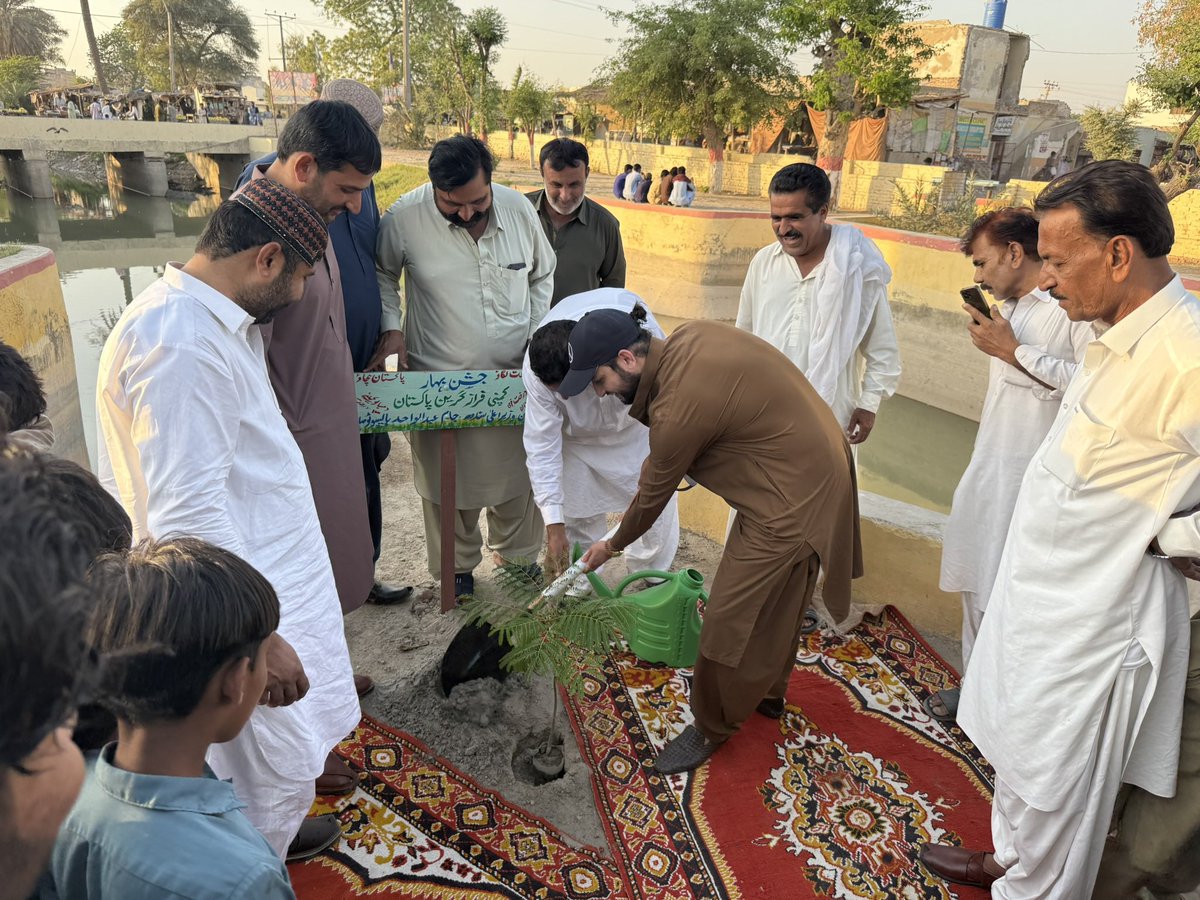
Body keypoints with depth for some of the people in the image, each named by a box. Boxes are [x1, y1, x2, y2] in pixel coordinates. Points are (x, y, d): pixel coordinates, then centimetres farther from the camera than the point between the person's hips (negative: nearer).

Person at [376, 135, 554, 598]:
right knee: (449, 481, 10)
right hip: (439, 383, -2)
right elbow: (381, 276, 5)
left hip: (514, 374, 3)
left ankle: (517, 555, 39)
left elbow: (543, 276, 10)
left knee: (518, 474, 15)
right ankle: (458, 565, 34)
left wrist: (538, 337, 4)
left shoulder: (520, 209, -6)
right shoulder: (404, 218, -15)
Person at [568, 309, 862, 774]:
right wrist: (659, 460, 8)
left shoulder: (680, 407, -26)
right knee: (775, 601, 25)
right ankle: (769, 693, 45)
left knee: (731, 621, 3)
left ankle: (711, 728, 23)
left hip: (791, 504, -10)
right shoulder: (690, 335, -3)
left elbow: (653, 495, -11)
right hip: (816, 469, 10)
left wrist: (612, 546, 6)